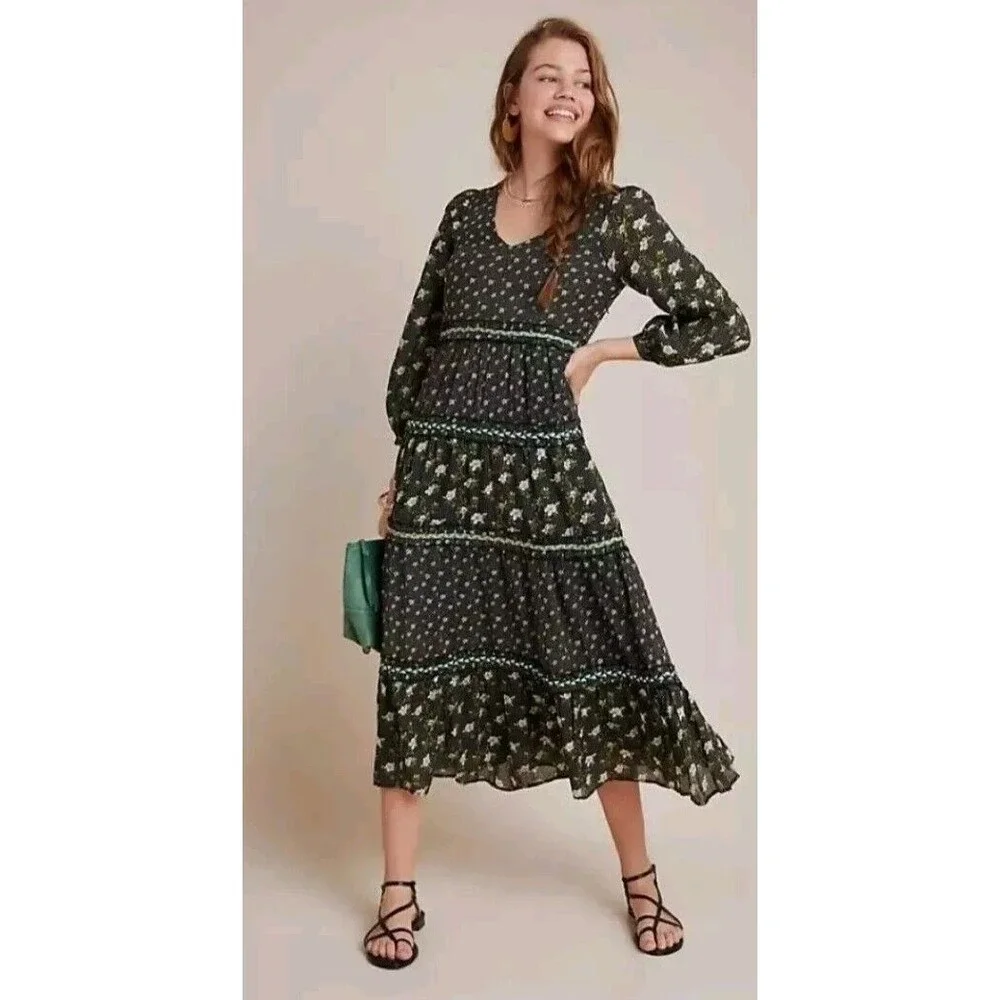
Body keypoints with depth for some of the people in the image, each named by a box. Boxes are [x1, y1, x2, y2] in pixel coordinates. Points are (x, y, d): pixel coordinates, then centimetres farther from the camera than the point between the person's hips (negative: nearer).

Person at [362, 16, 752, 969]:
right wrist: (400, 465, 9)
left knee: (597, 670, 3)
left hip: (546, 465, -2)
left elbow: (724, 323, 1)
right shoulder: (465, 212, 10)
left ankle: (639, 879, 26)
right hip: (440, 464, 3)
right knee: (415, 673, 4)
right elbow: (416, 343, 13)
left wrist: (601, 351, -2)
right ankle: (399, 893, 21)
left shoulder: (619, 211, 1)